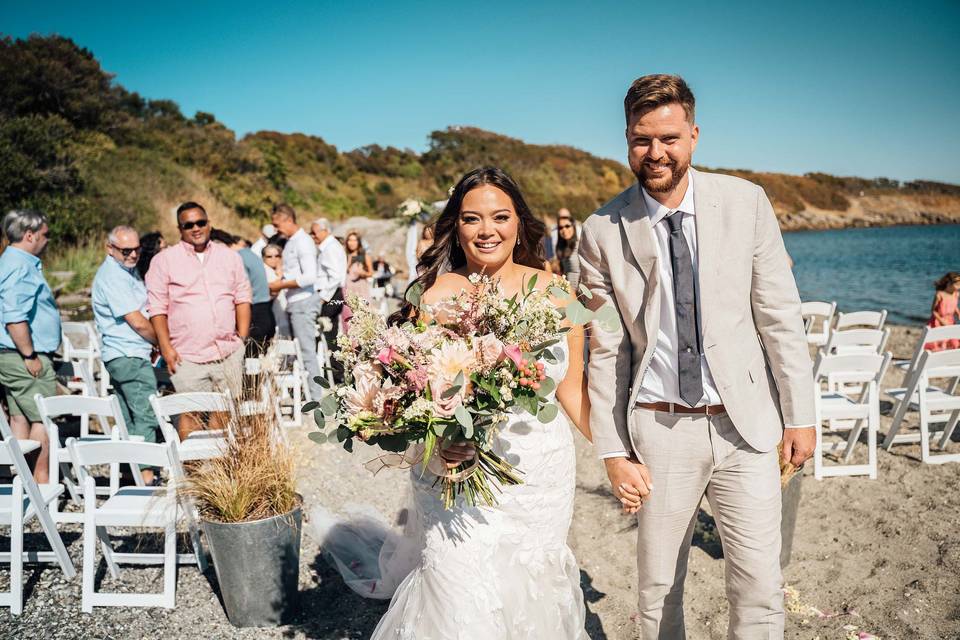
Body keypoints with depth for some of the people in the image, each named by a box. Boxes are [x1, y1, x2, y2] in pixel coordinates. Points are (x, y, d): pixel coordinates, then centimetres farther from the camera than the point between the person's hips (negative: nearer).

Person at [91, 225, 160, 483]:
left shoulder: (128, 270, 16)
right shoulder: (112, 276, -15)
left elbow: (142, 311, 25)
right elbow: (137, 322, -17)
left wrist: (157, 342, 11)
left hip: (121, 357, 10)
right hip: (130, 357, -10)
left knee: (131, 418, 14)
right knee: (146, 415, -10)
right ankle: (146, 476, -9)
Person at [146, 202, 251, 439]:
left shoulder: (229, 257, 14)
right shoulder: (164, 261, 3)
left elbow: (242, 299, 15)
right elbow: (157, 308, 0)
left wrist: (242, 338, 6)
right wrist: (166, 347, -7)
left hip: (229, 353, 3)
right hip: (187, 356, -3)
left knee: (225, 412, 6)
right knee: (190, 415, -5)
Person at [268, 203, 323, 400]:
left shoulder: (303, 242, -13)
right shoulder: (290, 242, 15)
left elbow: (309, 277, -21)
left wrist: (282, 285, -14)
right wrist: (278, 285, 7)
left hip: (303, 302, -9)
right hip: (293, 303, 9)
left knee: (307, 351, -6)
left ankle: (315, 397, 0)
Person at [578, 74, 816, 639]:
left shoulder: (746, 202, -3)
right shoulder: (603, 232, -4)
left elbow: (780, 315, 1)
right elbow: (606, 352, -1)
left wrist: (800, 415, 1)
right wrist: (613, 450, -2)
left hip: (745, 423, 0)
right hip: (659, 429, 0)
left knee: (760, 590, 1)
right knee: (658, 591, 13)